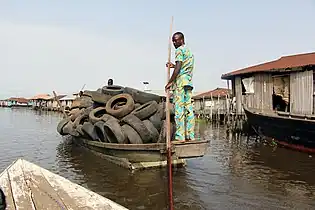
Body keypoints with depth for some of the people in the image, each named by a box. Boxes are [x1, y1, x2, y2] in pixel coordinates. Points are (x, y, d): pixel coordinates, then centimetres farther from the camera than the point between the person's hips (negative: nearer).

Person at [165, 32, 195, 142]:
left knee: (179, 108, -10)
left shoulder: (179, 50, -3)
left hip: (180, 81, -9)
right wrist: (174, 65, 29)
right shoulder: (189, 51, 25)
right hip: (189, 82, 9)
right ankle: (190, 135, 5)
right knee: (188, 108, 5)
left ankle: (180, 136, -12)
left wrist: (170, 82, -12)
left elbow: (178, 69, -14)